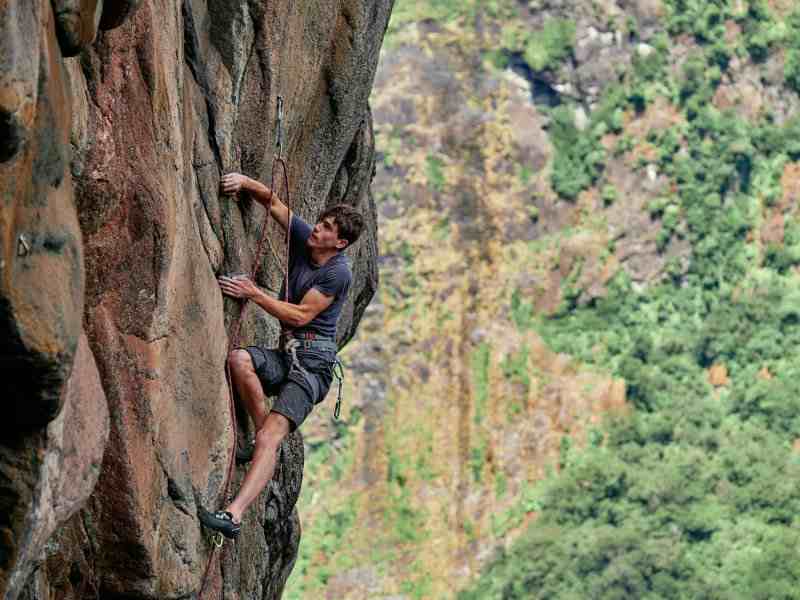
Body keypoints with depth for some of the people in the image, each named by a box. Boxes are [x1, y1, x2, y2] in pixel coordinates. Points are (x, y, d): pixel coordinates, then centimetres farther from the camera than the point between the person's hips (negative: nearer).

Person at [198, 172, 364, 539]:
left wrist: (253, 293, -15)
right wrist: (244, 182, -8)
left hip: (314, 361, -7)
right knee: (238, 360, -26)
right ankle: (264, 434, -10)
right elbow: (272, 202, 13)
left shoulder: (338, 272, -13)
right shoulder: (304, 238, 7)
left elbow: (300, 315, -14)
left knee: (270, 437, -22)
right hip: (286, 354, 7)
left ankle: (234, 515, -35)